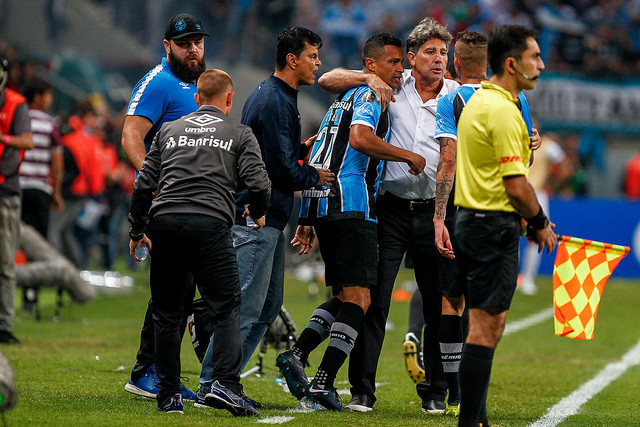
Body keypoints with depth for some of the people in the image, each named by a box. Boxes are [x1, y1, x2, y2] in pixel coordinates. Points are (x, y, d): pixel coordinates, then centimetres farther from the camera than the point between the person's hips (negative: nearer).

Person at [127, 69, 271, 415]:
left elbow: (144, 183, 16)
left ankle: (169, 396, 10)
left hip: (165, 221, 3)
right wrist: (257, 214, 20)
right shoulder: (240, 134, 13)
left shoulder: (169, 130, 21)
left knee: (167, 313, 10)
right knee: (226, 308, -1)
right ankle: (225, 384, -18)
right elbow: (258, 183, 1)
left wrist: (136, 231, 23)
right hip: (210, 223, -3)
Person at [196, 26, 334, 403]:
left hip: (268, 219, 11)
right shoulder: (274, 101, -14)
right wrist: (313, 177, -3)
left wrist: (301, 150, 12)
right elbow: (280, 167, -19)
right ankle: (211, 386, -10)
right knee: (245, 307, -11)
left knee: (269, 305, 12)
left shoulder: (278, 97, 19)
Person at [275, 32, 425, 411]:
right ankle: (324, 381, -17)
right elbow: (360, 138, -23)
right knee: (358, 298, -10)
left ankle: (297, 354, 2)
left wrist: (307, 220, 27)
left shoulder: (345, 99, 26)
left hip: (322, 204, 9)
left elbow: (318, 159, 26)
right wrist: (409, 157, -12)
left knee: (344, 295, 15)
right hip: (351, 202, -9)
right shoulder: (369, 95, -2)